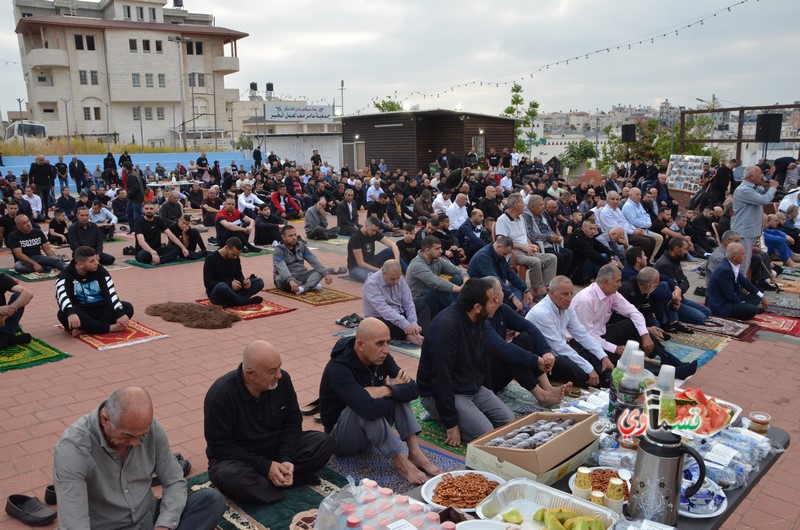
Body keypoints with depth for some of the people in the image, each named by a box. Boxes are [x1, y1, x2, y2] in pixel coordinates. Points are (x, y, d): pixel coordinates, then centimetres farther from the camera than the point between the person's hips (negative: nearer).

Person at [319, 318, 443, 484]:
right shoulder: (338, 369, -31)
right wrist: (394, 391, -25)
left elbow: (413, 389, -15)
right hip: (340, 437, -7)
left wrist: (386, 391, -32)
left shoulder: (380, 357, -8)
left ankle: (415, 453, -18)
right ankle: (400, 462, -21)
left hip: (372, 431, 7)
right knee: (368, 410, -36)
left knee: (397, 389, -14)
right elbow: (370, 409, -43)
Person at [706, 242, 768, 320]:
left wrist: (761, 296, 16)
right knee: (752, 310, -24)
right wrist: (741, 303, -5)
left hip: (729, 299, 10)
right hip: (719, 305, -10)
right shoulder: (725, 270, -27)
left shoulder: (734, 265, 1)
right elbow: (729, 296, -23)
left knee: (755, 297, 17)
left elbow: (744, 282, 15)